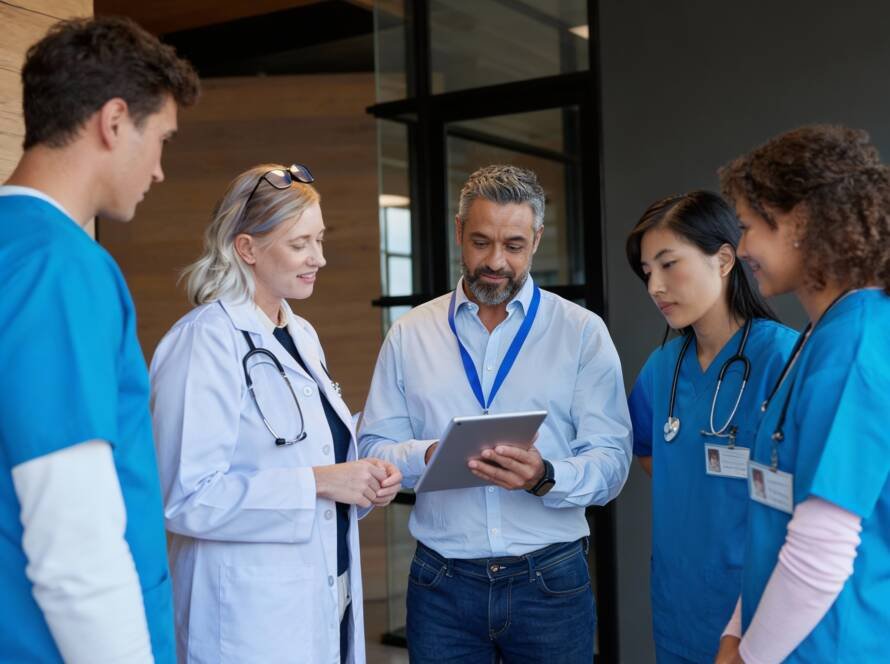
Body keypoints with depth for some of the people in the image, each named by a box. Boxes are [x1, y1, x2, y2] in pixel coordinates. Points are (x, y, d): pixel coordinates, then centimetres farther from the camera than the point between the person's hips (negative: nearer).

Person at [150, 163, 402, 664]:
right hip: (252, 611, -8)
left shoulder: (303, 335, 9)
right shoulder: (205, 341, -16)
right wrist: (317, 483, -22)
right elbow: (187, 498, -22)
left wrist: (362, 480, 1)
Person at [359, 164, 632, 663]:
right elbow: (373, 450, 2)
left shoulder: (582, 332, 0)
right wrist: (429, 456, -18)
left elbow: (611, 466, -6)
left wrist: (545, 477, -25)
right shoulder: (410, 334, 5)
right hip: (442, 582, 1)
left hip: (551, 583, -1)